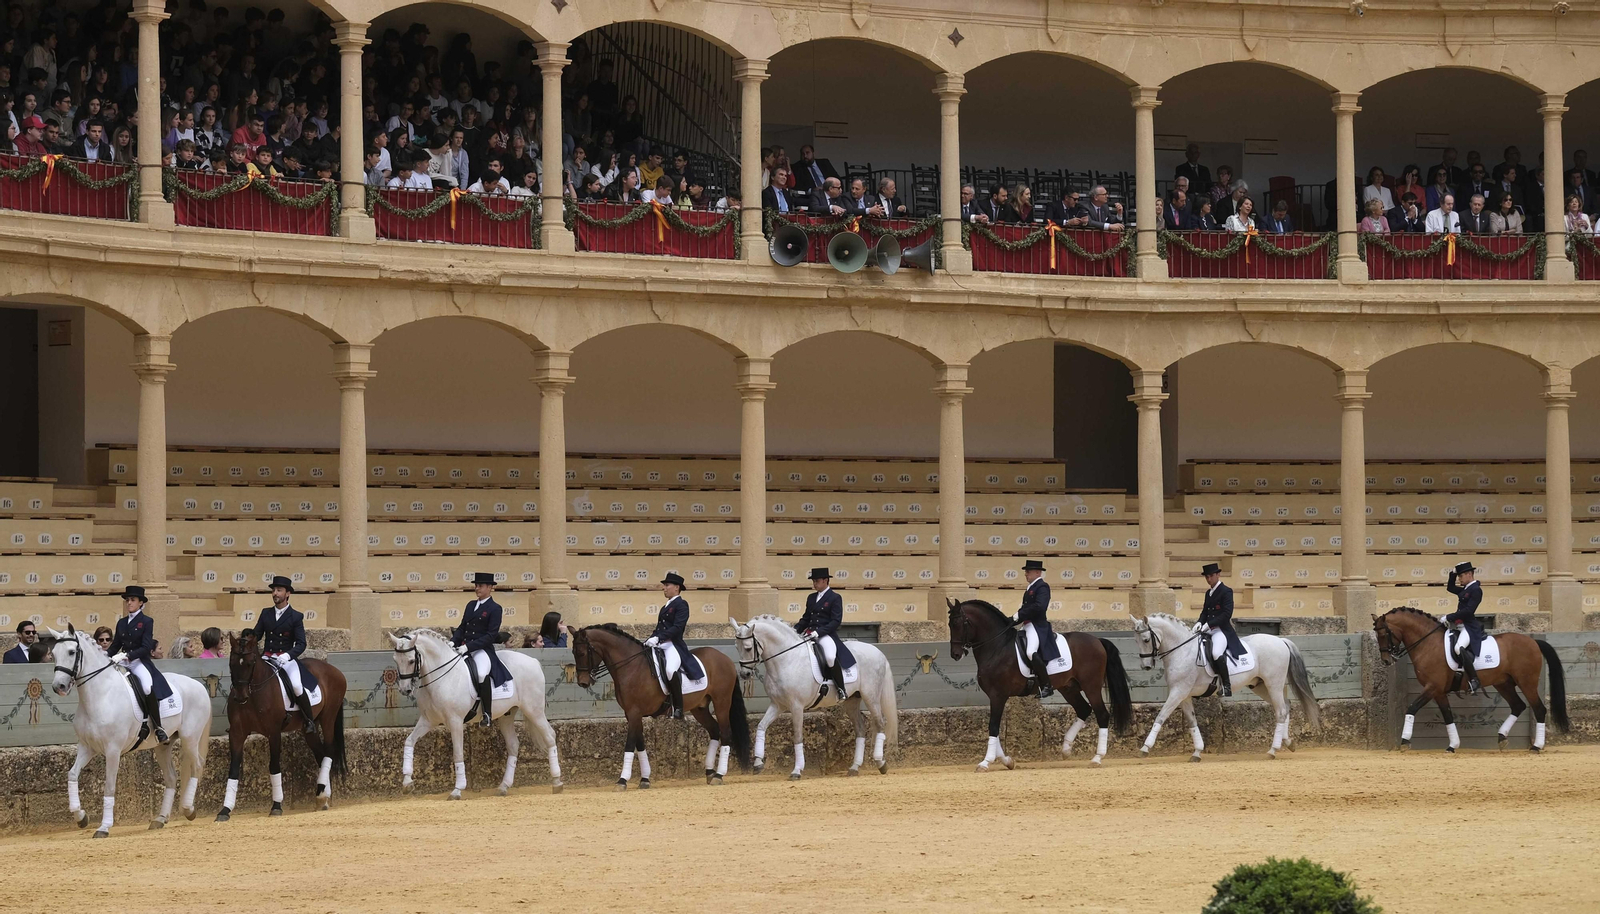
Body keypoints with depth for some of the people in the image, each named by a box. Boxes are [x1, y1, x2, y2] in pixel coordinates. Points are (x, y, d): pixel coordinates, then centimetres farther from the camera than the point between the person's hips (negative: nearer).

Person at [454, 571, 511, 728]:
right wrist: (453, 642, -2)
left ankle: (488, 714, -27)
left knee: (482, 674, -36)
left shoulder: (494, 609, -3)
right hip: (464, 648, 8)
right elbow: (462, 628, 19)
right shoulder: (470, 605, 18)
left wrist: (468, 646, -18)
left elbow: (491, 635, -11)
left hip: (483, 650, -8)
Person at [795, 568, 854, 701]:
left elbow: (836, 621, -10)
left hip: (826, 634, -8)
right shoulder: (811, 598, 18)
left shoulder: (835, 598, -2)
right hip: (810, 634, 8)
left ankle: (841, 689, -21)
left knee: (830, 657, -35)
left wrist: (819, 632, -20)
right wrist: (796, 629, 2)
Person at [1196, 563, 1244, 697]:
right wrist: (1200, 623, -2)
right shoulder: (1208, 593, 19)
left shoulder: (1226, 591, -6)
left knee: (1216, 652, -35)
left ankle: (1226, 686, -28)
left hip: (1222, 630, -9)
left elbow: (1227, 614, -15)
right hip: (1209, 631, 9)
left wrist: (1209, 624, -20)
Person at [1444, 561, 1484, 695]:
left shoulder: (1476, 590, -11)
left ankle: (1474, 682, -35)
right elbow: (1450, 588, 33)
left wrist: (1449, 617, -18)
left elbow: (1468, 610, -21)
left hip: (1469, 627, -11)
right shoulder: (1465, 589, 17)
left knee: (1459, 648, -36)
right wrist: (1453, 574, 19)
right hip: (1460, 626, 11)